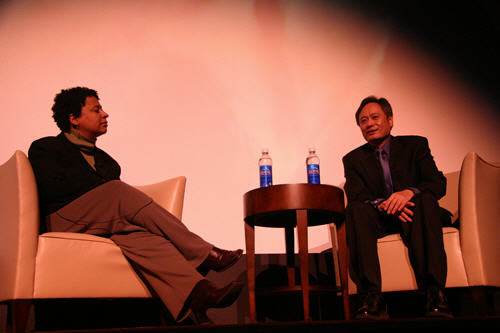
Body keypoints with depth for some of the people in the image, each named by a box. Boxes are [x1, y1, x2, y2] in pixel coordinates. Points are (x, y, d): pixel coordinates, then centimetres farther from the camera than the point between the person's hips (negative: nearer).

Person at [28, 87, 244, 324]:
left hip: (107, 226, 4)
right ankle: (205, 254, -31)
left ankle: (197, 292, -56)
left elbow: (119, 200, 14)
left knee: (136, 236, -31)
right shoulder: (44, 148, 14)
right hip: (66, 222, -4)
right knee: (116, 190, -30)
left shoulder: (103, 159, 29)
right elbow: (54, 187, -7)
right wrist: (105, 184, -2)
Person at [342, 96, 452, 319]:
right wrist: (382, 205, -27)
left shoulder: (415, 145, 11)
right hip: (380, 220, 1)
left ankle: (434, 294, -41)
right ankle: (372, 298, -42)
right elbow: (356, 197, -4)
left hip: (414, 216, 0)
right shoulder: (353, 159, 13)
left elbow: (439, 183, -4)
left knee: (425, 199, -32)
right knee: (355, 210, -30)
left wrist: (409, 192, -26)